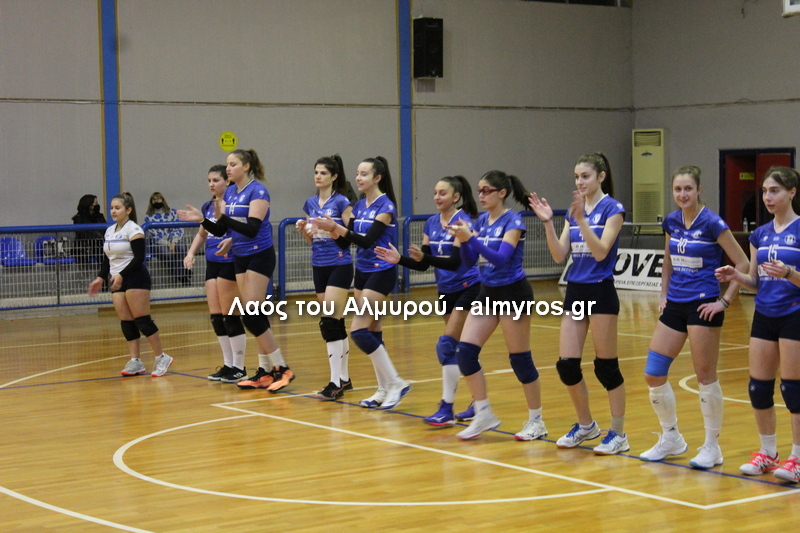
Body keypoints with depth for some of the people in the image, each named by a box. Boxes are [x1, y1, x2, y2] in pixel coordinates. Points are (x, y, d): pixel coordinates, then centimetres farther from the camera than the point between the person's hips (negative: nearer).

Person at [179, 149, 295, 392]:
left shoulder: (258, 191, -13)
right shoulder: (229, 192, 10)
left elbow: (252, 228, -24)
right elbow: (220, 230, 11)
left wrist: (222, 217, -32)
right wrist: (202, 220, -6)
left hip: (259, 256, -8)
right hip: (240, 258, 8)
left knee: (251, 316, -13)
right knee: (255, 317, 8)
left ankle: (282, 369, -7)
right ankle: (265, 371, 12)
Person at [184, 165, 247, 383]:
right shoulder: (207, 207, 13)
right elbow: (202, 234, 26)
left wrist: (231, 241, -34)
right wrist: (191, 253, 11)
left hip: (229, 263, -8)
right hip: (212, 264, 8)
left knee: (230, 316, -4)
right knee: (216, 317, 7)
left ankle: (239, 368, 5)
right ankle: (228, 364, 17)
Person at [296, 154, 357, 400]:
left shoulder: (342, 202, -7)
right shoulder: (311, 203, 11)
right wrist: (304, 229, -2)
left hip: (340, 266, -6)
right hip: (319, 266, 6)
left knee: (330, 322, -14)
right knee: (336, 323, 10)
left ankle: (336, 382, -12)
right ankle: (343, 378, 17)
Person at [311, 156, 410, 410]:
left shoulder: (385, 206, -14)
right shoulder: (359, 206, 9)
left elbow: (367, 240, -24)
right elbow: (345, 242, 9)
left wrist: (337, 227, -31)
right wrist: (332, 229, -11)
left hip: (381, 273, -8)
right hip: (362, 272, 8)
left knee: (359, 331, -14)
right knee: (372, 331, 8)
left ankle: (395, 382, -6)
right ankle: (384, 389, 15)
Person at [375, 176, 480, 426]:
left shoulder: (463, 221, -16)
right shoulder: (431, 223, 5)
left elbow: (455, 262, -26)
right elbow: (423, 265, 5)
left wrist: (424, 257, -40)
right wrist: (399, 259, -12)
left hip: (468, 289, -8)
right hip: (446, 291, 8)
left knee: (447, 345, -14)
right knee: (461, 348, 11)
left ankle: (447, 409, -12)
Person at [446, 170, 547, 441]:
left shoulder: (513, 221, -13)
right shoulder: (482, 221, 7)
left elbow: (501, 258, -25)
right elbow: (469, 261, 8)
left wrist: (471, 238, -31)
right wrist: (463, 240, -11)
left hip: (513, 293, -7)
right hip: (487, 293, 7)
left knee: (520, 358, -1)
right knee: (464, 351, -2)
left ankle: (536, 421, 12)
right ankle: (483, 414, 8)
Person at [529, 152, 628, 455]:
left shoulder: (612, 209, -7)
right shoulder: (573, 210, 11)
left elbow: (601, 251, -18)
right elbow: (559, 256, 5)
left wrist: (582, 219, -26)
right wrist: (548, 223, -7)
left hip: (600, 292, -6)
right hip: (575, 291, 6)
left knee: (606, 365, -1)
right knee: (566, 364, 4)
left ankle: (618, 433, 10)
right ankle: (585, 425, 23)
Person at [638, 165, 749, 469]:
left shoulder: (712, 224, -11)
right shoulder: (671, 222, 7)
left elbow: (742, 264, -11)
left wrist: (725, 301, -12)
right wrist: (664, 294, 13)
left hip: (703, 307, -7)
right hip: (674, 306, 7)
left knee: (705, 377, 0)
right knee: (653, 374, 4)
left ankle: (712, 447, 13)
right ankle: (671, 440, 21)